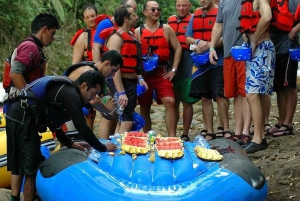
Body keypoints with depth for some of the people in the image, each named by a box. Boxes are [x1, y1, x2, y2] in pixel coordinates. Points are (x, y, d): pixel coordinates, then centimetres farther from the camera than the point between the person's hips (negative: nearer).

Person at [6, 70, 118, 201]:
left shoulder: (65, 90, 18)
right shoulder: (71, 95, -12)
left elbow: (52, 122, 24)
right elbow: (82, 128, -16)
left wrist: (70, 143, 19)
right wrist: (103, 148, -5)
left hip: (15, 115, 10)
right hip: (23, 120, -10)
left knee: (17, 167, 15)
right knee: (31, 170, -2)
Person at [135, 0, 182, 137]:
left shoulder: (166, 29, 5)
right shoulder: (138, 32, 3)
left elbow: (178, 49, 7)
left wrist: (173, 69, -1)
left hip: (162, 72, 0)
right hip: (144, 73, 0)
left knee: (170, 102, -15)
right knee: (144, 107, 7)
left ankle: (172, 138, -13)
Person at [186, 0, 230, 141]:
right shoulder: (195, 16, 13)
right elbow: (188, 39, 12)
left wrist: (208, 46, -19)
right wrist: (198, 42, -8)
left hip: (218, 62, -6)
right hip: (200, 64, 6)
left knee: (220, 96, -7)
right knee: (205, 98, 8)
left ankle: (225, 130, 0)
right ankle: (209, 133, 14)